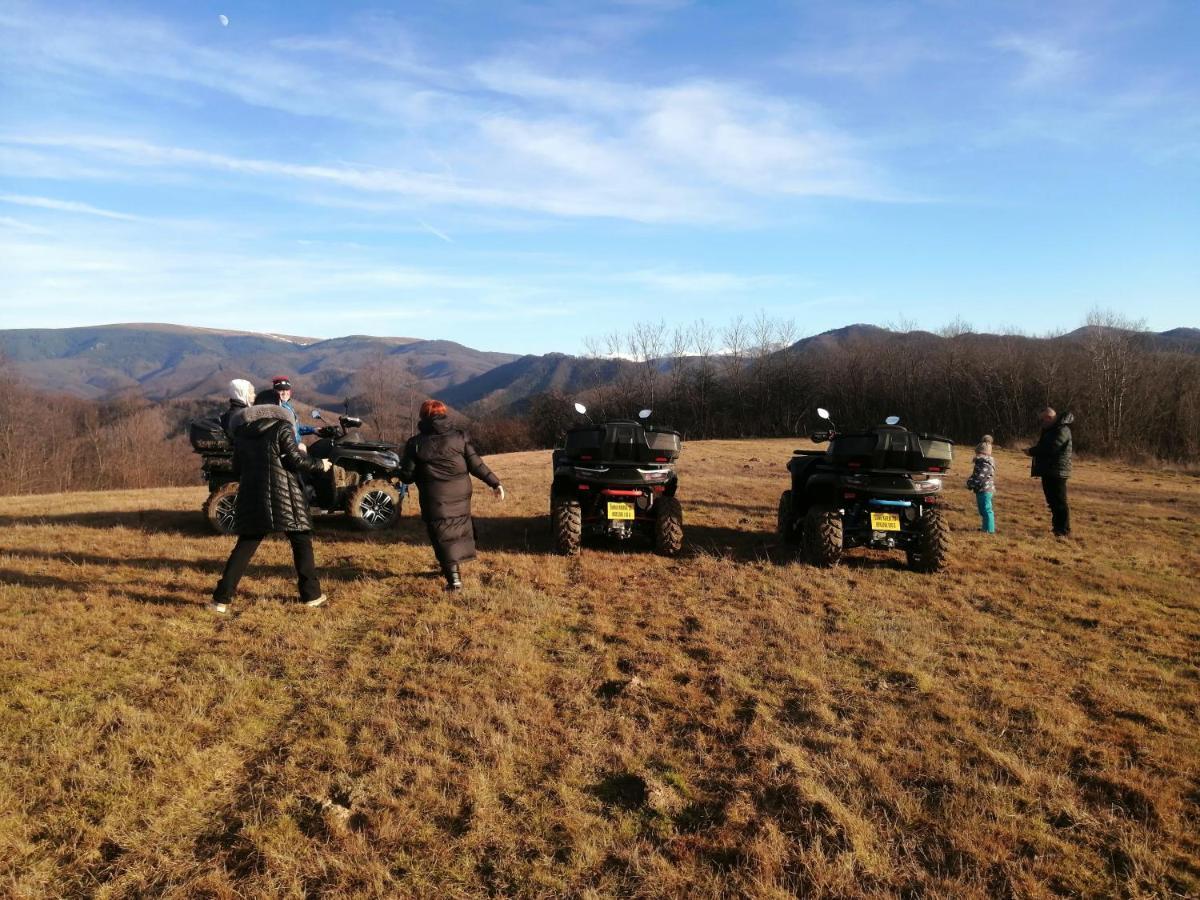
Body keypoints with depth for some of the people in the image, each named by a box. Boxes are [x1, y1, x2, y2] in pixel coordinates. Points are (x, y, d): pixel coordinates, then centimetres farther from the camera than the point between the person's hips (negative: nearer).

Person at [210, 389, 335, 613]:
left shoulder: (241, 431, 12)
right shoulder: (282, 426, -4)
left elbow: (236, 468, 15)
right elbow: (296, 460, -10)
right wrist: (320, 465, 5)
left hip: (252, 496, 5)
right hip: (283, 496, -4)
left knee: (245, 546, 10)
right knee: (302, 542, 8)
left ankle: (222, 598, 5)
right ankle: (311, 594, 10)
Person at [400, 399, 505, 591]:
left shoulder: (415, 443, -5)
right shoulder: (460, 437, 0)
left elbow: (407, 476, -2)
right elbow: (476, 465, -3)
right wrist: (494, 483, 4)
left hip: (435, 498, -3)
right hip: (460, 494, 3)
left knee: (443, 535, 4)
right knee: (459, 528, 22)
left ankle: (454, 578, -4)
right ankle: (451, 568, 35)